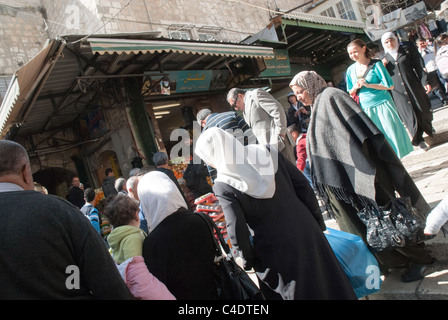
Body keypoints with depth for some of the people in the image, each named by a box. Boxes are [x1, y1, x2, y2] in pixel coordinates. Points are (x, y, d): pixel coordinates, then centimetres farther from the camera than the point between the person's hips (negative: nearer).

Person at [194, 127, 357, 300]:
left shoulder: (223, 187, -18)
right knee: (328, 281, 25)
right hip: (306, 231, 4)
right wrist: (317, 220, 8)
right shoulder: (267, 152, -7)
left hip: (274, 250, -3)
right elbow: (303, 186, -3)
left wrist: (248, 260, 1)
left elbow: (237, 230, -16)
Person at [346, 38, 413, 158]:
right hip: (365, 108, 3)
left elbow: (390, 86, -9)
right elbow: (350, 92, 13)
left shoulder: (376, 64, -6)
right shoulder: (350, 70, 5)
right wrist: (355, 87, -9)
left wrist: (368, 85, -16)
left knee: (391, 135, 1)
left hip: (382, 104, -3)